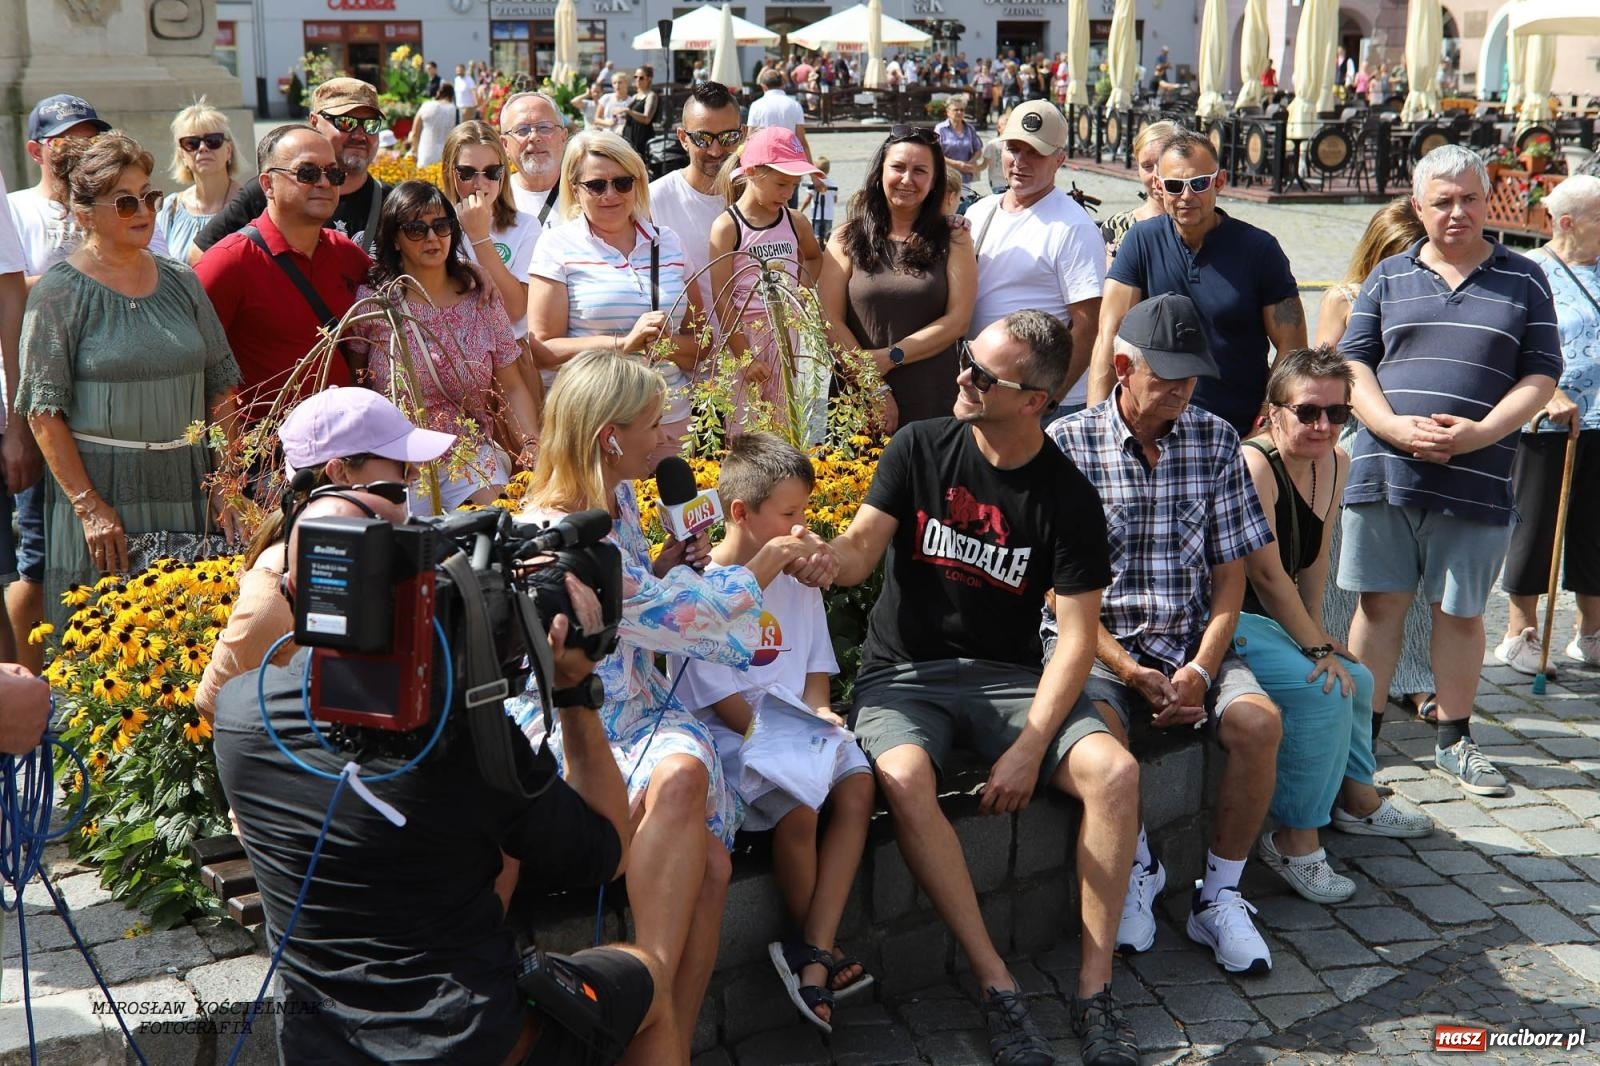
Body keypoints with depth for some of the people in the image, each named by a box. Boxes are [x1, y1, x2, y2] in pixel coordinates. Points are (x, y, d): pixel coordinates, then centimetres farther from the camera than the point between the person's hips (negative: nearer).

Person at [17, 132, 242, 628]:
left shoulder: (182, 282, 10)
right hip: (101, 488, -4)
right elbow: (44, 412, -7)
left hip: (189, 489, 4)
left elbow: (221, 388, 11)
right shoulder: (59, 293, -3)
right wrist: (89, 506, -14)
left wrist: (225, 483, 3)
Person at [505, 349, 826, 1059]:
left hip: (637, 709, 7)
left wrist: (662, 571, 8)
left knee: (708, 857, -22)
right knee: (679, 780, -38)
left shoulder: (618, 499, 11)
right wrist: (769, 561, -2)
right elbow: (678, 617, -14)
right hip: (566, 730, -7)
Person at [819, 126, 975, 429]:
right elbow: (830, 321, -4)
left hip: (932, 401, 0)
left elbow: (958, 320, -5)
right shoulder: (847, 239, 4)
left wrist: (890, 357, -13)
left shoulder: (953, 239, 3)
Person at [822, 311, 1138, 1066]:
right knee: (904, 779, -33)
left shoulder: (1065, 495, -3)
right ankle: (998, 989, -23)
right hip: (904, 671, 0)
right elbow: (858, 553, -6)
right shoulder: (921, 448, 0)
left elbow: (1077, 635, -7)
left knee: (1115, 771, -24)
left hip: (1009, 675, 1)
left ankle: (1094, 991, -13)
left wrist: (1029, 748, -19)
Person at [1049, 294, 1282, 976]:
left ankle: (1219, 895, -4)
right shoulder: (1068, 444, -5)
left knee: (1258, 722, -24)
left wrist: (1200, 670, -10)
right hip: (1097, 641, -3)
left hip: (1193, 643, 3)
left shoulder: (1215, 440, 5)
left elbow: (1230, 571, 5)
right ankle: (1137, 870, -2)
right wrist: (1130, 671, -16)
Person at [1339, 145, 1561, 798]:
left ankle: (1454, 739, 21)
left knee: (1460, 611, 8)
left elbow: (1540, 377, 4)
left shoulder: (1523, 281, 8)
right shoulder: (1389, 277, 11)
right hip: (1384, 470, 1)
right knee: (1379, 602, 5)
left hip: (1475, 481, -1)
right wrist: (1396, 428, -11)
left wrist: (1479, 433, -13)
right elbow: (1352, 362, 6)